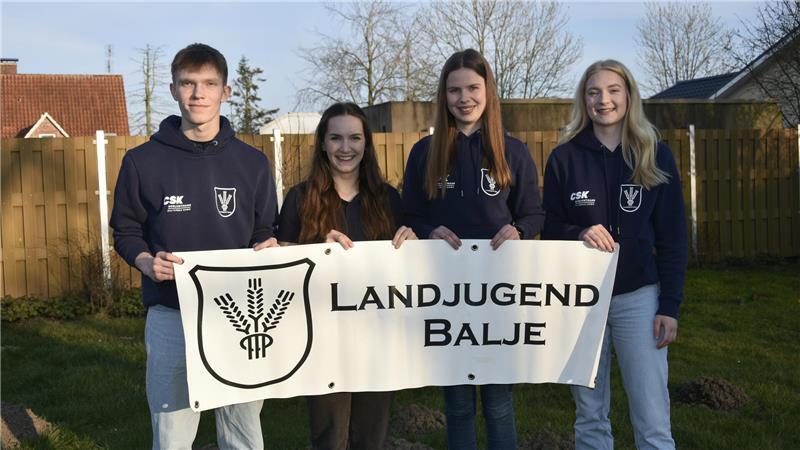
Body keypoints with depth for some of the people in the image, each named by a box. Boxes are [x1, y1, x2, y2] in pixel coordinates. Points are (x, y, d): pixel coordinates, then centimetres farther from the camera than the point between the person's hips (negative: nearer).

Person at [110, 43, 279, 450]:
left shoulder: (252, 162, 6)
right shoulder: (143, 161, 0)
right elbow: (126, 230, 7)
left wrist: (267, 248, -9)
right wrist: (146, 262, -12)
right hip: (170, 317, -1)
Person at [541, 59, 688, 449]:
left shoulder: (656, 156, 1)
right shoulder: (564, 158, 1)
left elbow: (672, 236, 2)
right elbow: (549, 229, 4)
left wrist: (670, 305, -4)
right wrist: (579, 235, -18)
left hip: (638, 296, -1)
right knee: (590, 417, 11)